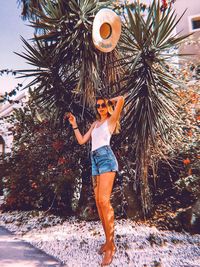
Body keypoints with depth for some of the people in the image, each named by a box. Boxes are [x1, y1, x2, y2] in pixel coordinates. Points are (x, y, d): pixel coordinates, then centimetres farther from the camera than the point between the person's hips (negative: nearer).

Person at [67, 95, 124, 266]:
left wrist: (109, 100, 12)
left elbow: (121, 99, -7)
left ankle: (111, 244, -7)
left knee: (104, 200, -16)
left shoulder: (111, 120, 7)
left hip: (106, 158, -7)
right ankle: (108, 241, 15)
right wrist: (74, 125, 20)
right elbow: (81, 140, 23)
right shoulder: (95, 124, 26)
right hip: (95, 160, 7)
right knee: (99, 202, 4)